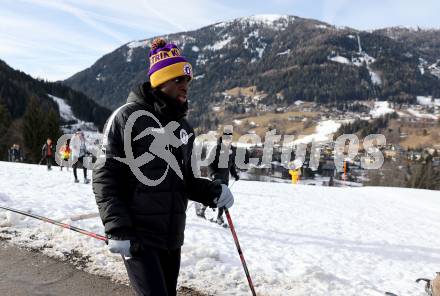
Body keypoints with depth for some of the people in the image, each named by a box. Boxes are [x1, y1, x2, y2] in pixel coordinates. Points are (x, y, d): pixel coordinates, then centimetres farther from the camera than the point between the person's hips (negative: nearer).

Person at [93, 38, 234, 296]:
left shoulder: (184, 127, 9)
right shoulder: (128, 117, -10)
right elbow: (105, 177, -11)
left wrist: (213, 192, -4)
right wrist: (118, 229, -17)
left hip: (172, 237, 7)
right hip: (137, 237, -6)